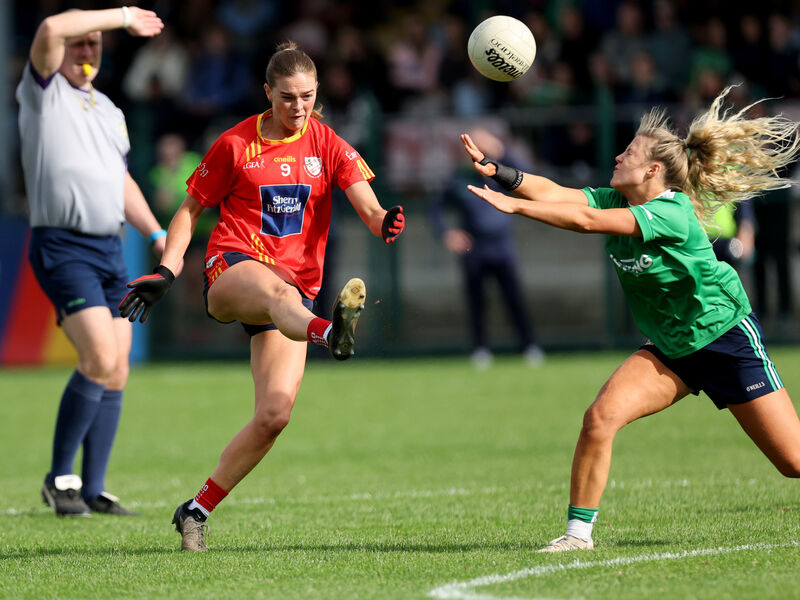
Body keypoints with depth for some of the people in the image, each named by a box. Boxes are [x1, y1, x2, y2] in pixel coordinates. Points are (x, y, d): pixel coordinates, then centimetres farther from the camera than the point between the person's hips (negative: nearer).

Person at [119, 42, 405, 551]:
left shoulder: (327, 145, 7)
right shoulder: (236, 144, 5)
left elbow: (369, 207, -5)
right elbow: (191, 209, 12)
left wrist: (385, 222, -30)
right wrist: (166, 272, -1)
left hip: (297, 288, 3)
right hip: (233, 269, -3)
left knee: (275, 413, -12)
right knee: (278, 290, -42)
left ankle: (197, 511, 2)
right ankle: (332, 332, -78)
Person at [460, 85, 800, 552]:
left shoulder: (672, 212, -25)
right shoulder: (615, 200, -2)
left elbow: (587, 221, -33)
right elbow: (556, 194, -14)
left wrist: (513, 205, -34)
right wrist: (496, 171, -28)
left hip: (728, 338, -6)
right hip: (670, 350, 6)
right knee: (601, 417, -15)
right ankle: (579, 531, -6)